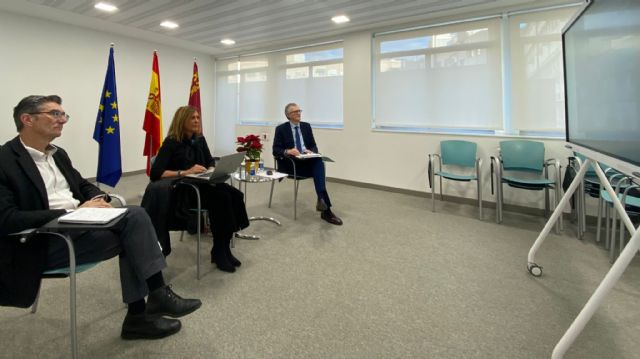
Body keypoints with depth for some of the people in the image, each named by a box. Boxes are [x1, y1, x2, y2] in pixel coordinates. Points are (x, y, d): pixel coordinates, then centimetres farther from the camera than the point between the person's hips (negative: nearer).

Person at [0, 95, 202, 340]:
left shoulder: (58, 154, 14)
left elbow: (83, 186, 21)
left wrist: (98, 200, -3)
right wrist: (71, 213, -24)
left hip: (78, 223, 7)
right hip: (43, 242, -7)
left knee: (135, 215, -18)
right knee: (129, 235, -23)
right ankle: (156, 295, -7)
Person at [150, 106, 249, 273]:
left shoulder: (199, 140, 10)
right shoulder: (171, 142, -9)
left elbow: (211, 162, 21)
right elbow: (155, 173, -18)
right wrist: (185, 172, -28)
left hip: (201, 185, 6)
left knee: (235, 195, -22)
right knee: (222, 197, -32)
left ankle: (224, 248, -15)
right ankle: (218, 251, -17)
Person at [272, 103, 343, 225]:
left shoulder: (306, 126, 15)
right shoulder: (281, 129, 3)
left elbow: (314, 146, 12)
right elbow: (275, 150, -5)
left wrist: (311, 151, -12)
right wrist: (287, 151, -26)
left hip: (307, 161, 4)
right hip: (290, 164, -4)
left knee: (319, 162, -32)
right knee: (318, 167, -31)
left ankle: (321, 200, -39)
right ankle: (326, 208, -32)